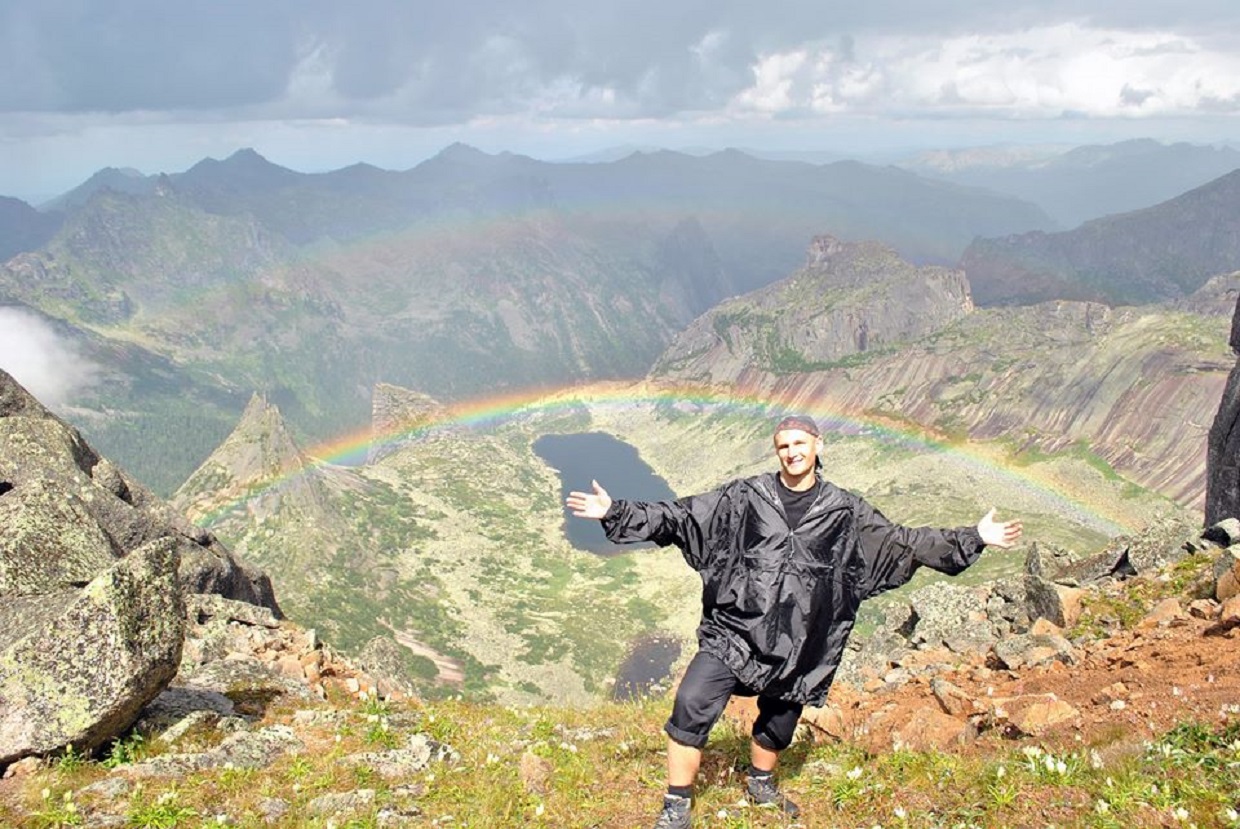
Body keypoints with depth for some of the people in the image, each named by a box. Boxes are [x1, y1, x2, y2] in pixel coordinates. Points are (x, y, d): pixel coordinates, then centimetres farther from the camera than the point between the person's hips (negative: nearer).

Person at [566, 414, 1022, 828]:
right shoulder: (745, 496, -2)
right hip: (736, 631, -2)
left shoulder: (844, 511, 3)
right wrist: (616, 513, -9)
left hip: (798, 646, 2)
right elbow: (680, 517, -2)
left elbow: (904, 543, 9)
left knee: (779, 723, 19)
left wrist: (974, 538, 6)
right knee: (692, 705, -17)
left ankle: (760, 785, 51)